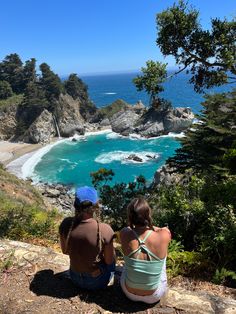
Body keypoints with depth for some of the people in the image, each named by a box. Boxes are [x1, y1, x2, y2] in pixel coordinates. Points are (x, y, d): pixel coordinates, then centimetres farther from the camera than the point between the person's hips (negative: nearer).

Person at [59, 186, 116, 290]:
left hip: (75, 278, 3)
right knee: (112, 253, 25)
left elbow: (65, 250, -4)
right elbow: (109, 261, -17)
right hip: (96, 282, -3)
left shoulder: (66, 224, -21)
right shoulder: (104, 230, -32)